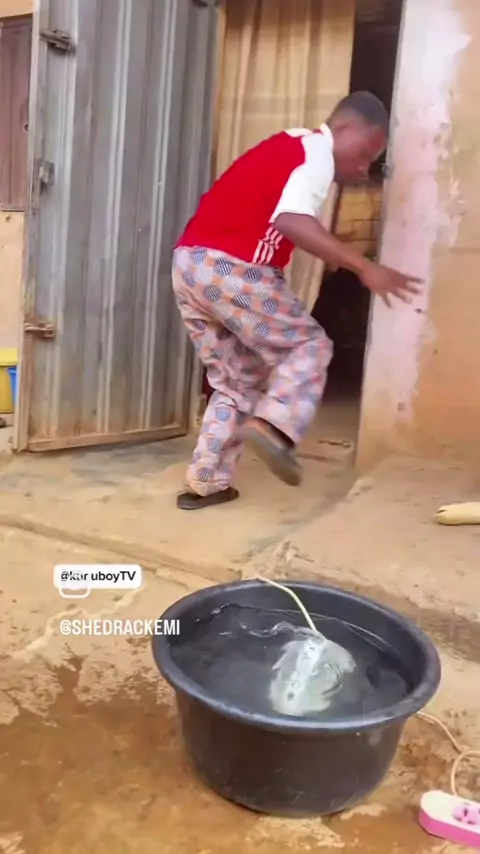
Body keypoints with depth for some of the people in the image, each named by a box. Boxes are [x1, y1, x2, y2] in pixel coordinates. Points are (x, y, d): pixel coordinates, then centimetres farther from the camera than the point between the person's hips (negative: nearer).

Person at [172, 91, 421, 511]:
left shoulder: (291, 147, 27)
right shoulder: (318, 152, -3)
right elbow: (294, 221, -23)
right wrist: (365, 267, -26)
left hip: (190, 264, 9)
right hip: (228, 268, -9)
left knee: (237, 381, 15)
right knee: (310, 345, 5)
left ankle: (206, 483, 14)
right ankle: (272, 425, -18)